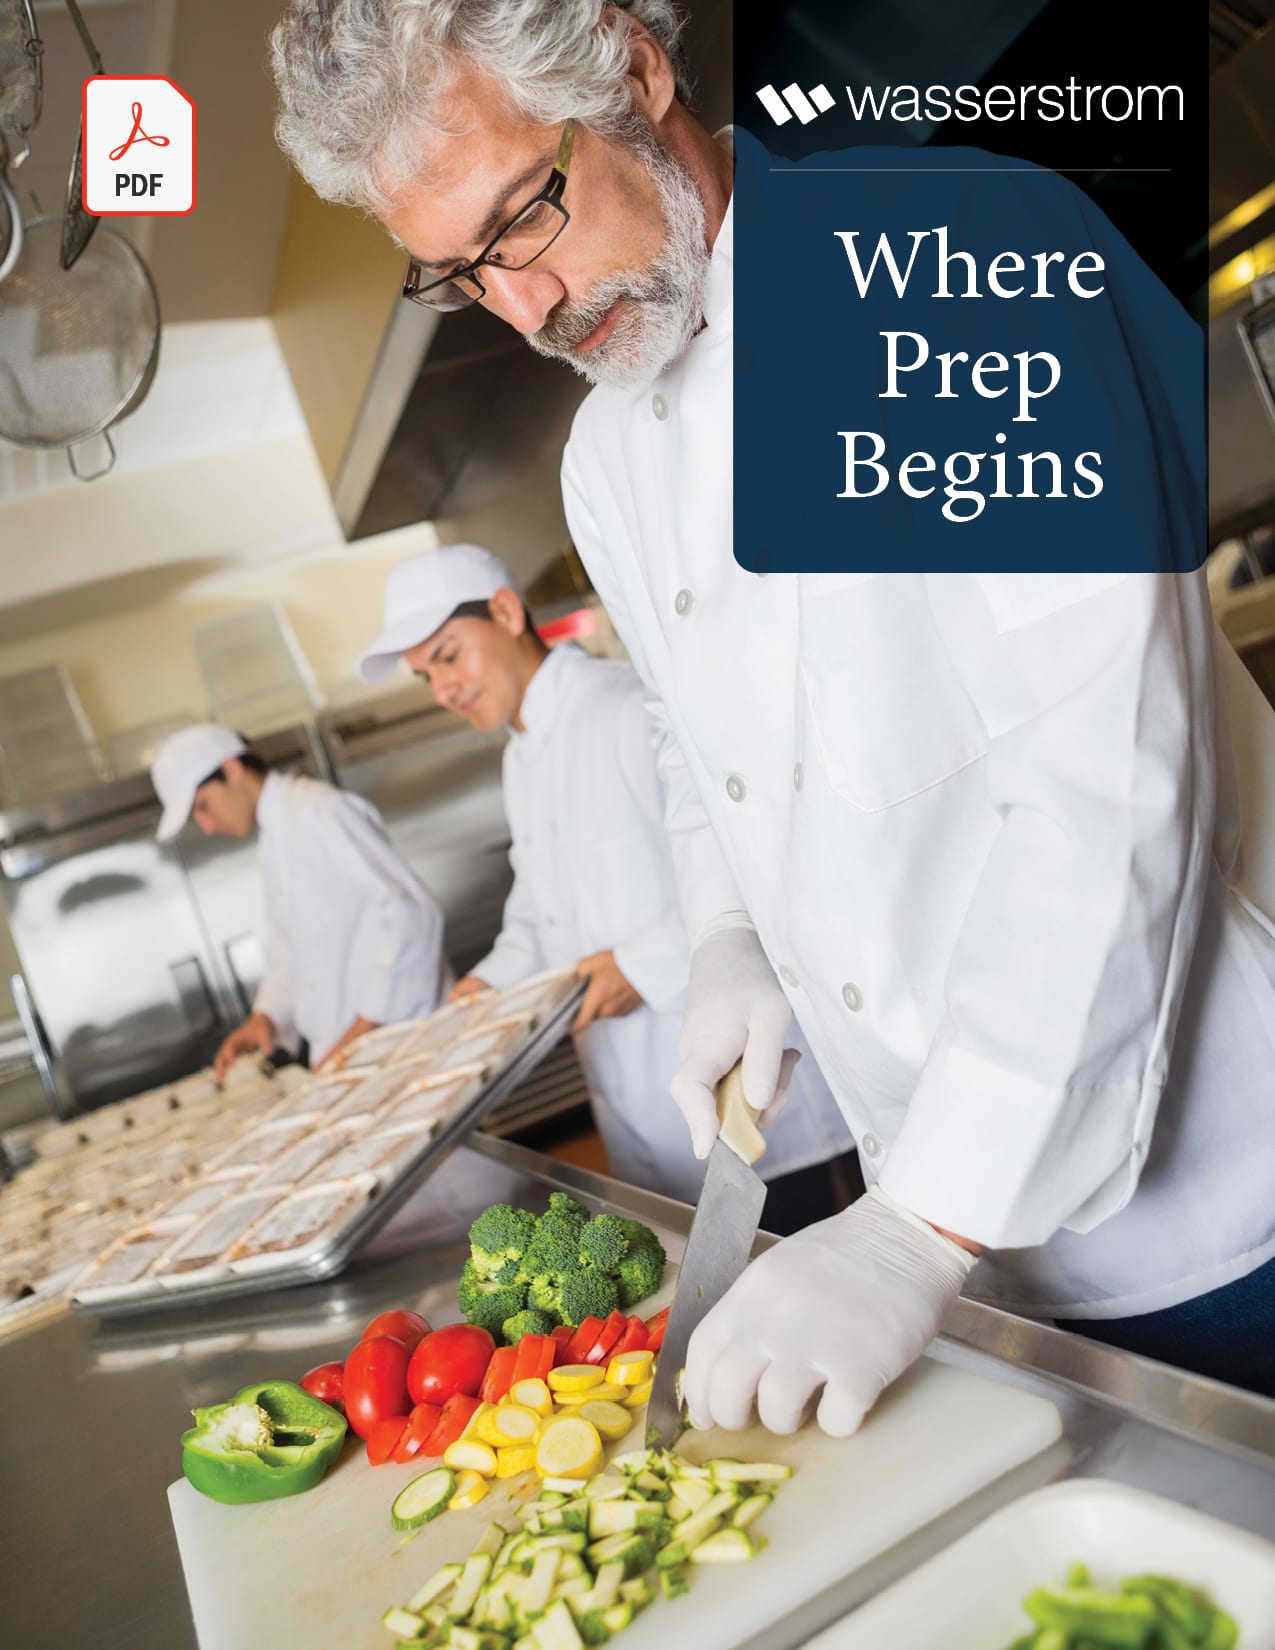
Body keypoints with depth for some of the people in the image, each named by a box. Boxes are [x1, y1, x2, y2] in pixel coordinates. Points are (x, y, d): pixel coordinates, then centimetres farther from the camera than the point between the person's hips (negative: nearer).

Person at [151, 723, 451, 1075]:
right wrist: (265, 1017, 4)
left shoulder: (318, 810, -12)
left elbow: (411, 912, -20)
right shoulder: (275, 841, 17)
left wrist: (363, 1029, -19)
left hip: (394, 1030, -8)